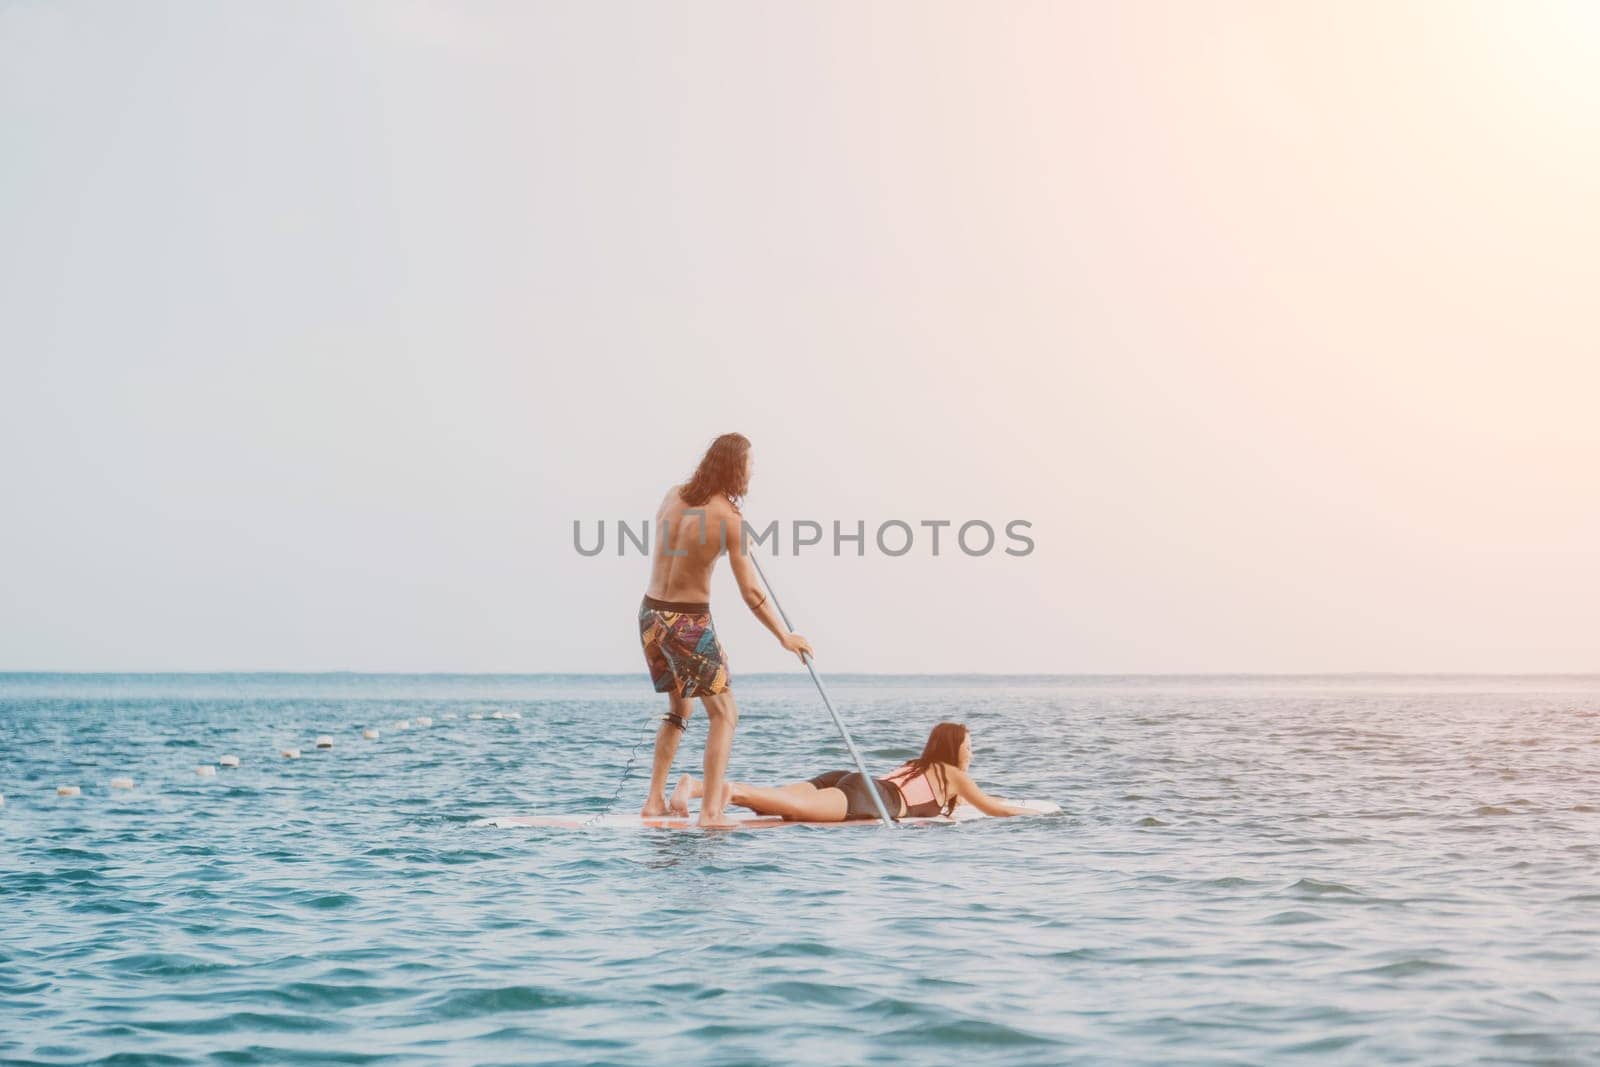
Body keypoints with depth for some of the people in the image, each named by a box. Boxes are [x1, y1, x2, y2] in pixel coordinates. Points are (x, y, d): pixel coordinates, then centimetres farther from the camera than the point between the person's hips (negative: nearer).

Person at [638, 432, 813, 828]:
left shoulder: (673, 496, 3)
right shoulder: (728, 518, -15)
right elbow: (751, 593, -14)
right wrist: (785, 637, -4)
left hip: (651, 614, 7)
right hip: (690, 621, -7)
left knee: (679, 707, 23)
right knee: (723, 713, 2)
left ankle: (655, 800, 22)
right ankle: (711, 810, -8)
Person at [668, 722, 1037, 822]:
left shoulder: (920, 766, 40)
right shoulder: (954, 774, 18)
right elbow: (990, 806, 25)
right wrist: (1026, 811, 43)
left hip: (842, 781, 7)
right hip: (863, 796, -7)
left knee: (776, 799, -14)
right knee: (797, 807, -32)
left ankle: (696, 785, -33)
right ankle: (733, 790, -56)